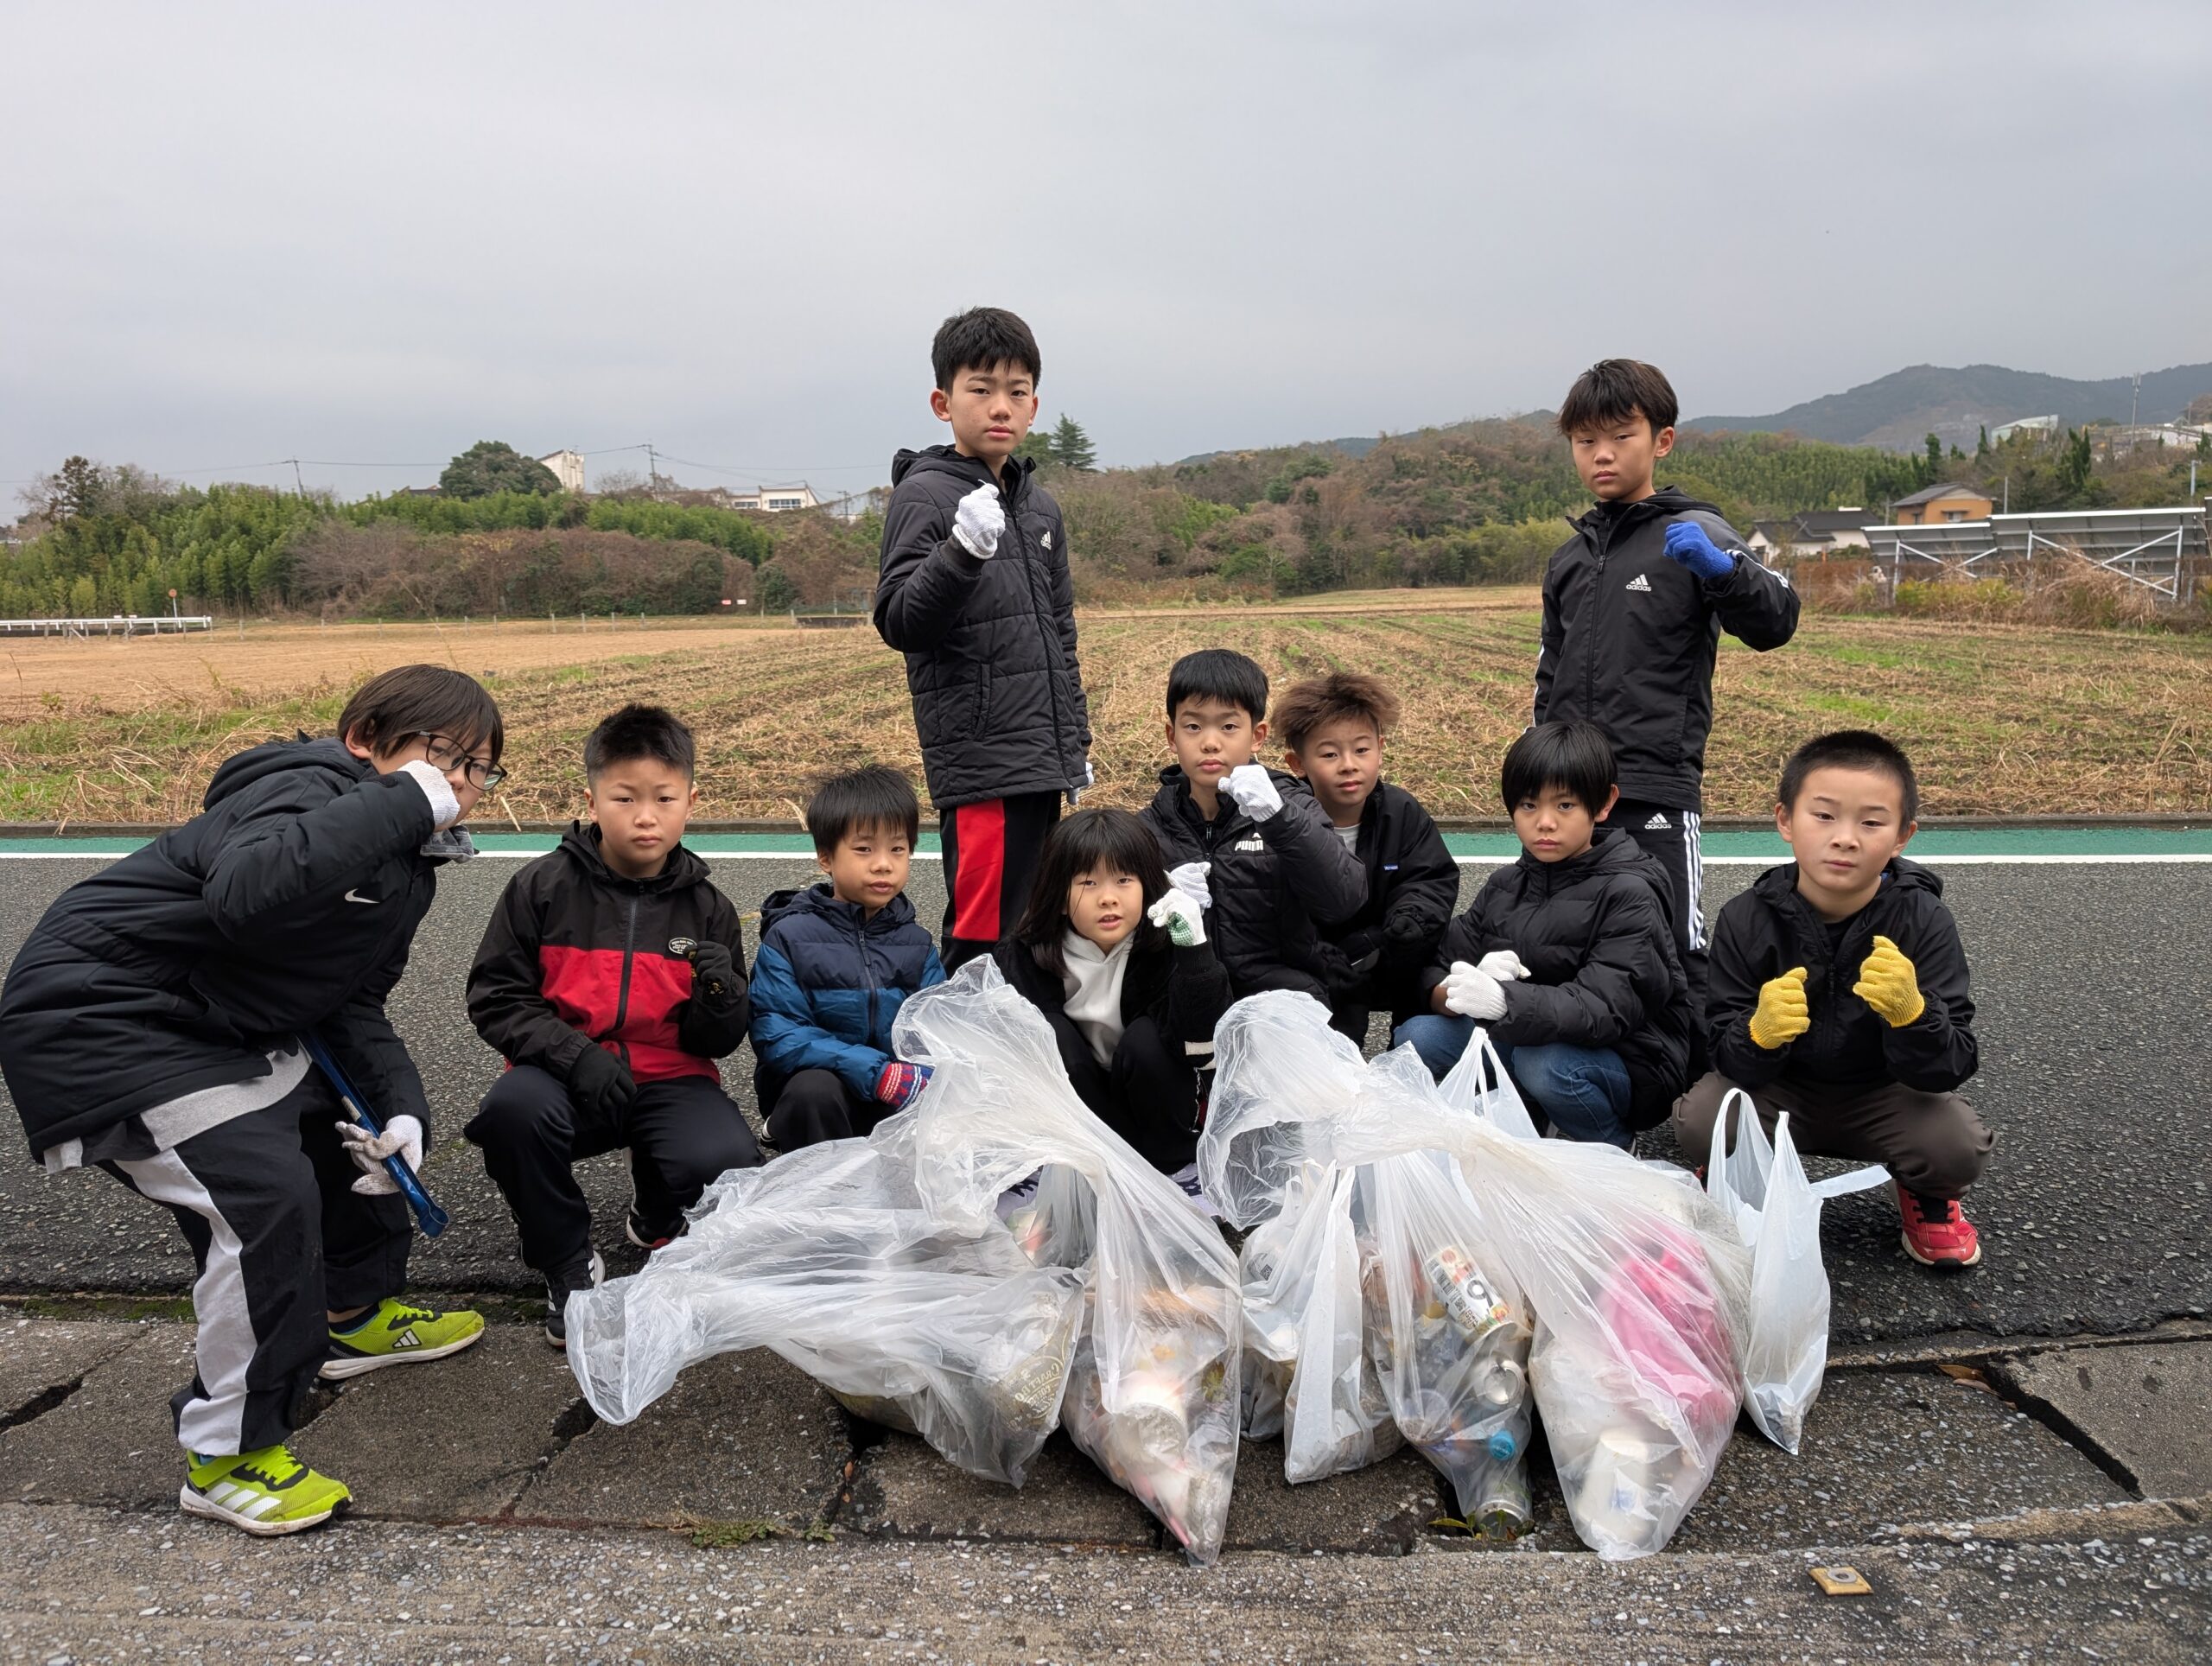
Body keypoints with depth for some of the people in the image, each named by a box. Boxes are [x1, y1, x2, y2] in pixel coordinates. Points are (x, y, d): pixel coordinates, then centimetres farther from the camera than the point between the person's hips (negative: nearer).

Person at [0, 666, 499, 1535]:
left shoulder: (408, 866, 7)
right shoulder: (306, 791, -23)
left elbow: (350, 1002, 7)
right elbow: (246, 895, -45)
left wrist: (400, 1106, -9)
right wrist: (399, 802, -39)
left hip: (212, 1028, 10)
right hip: (98, 1017, -10)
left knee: (362, 1127, 18)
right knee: (266, 1193, -20)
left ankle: (352, 1317, 41)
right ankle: (225, 1456, -4)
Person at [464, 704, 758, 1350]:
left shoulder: (706, 907, 0)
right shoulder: (545, 887, -4)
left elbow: (719, 1042, 2)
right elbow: (494, 997, -3)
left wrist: (720, 995, -22)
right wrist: (574, 1053, -18)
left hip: (669, 1080, 1)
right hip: (567, 1077, 0)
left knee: (730, 1164, -28)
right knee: (512, 1110, -34)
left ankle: (656, 1216, 13)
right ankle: (569, 1265, -6)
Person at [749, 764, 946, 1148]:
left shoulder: (916, 942, 7)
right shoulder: (789, 936, -6)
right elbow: (778, 1036, -15)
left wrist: (925, 1076, -24)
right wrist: (878, 1072, -25)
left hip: (901, 1099, 3)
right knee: (814, 1089, -35)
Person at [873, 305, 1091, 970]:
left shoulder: (1040, 505, 16)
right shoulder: (924, 496, -5)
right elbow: (898, 622, -15)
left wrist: (1075, 739, 22)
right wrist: (962, 553, -30)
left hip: (1040, 764, 7)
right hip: (980, 763, -7)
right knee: (984, 936, -7)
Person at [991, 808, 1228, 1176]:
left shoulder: (1168, 947, -20)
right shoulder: (1031, 955, -16)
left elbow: (1199, 1047, -32)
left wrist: (1194, 949, -44)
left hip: (1150, 1098, -1)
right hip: (1076, 1108, 1)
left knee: (1145, 1040, -30)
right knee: (1048, 1031, -26)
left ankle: (1172, 1161, -5)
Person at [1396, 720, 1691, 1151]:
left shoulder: (1628, 893, -14)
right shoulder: (1505, 886, 4)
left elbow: (1604, 1010, -28)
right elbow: (1434, 973, -4)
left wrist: (1503, 1001, -44)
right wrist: (1458, 993, -29)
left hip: (1630, 1064, -5)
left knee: (1545, 1063, -35)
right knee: (1417, 1037, -16)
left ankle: (1615, 1151, -5)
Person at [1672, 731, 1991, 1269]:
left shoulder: (1924, 921, -18)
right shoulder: (1747, 920, -17)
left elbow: (1952, 1067, -21)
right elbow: (1728, 1057, -16)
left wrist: (1912, 1014, -43)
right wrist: (1759, 1034, -40)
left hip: (1885, 1095, 1)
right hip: (1778, 1090, 0)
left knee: (1957, 1145, -27)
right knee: (1700, 1120, -27)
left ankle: (1928, 1197, 12)